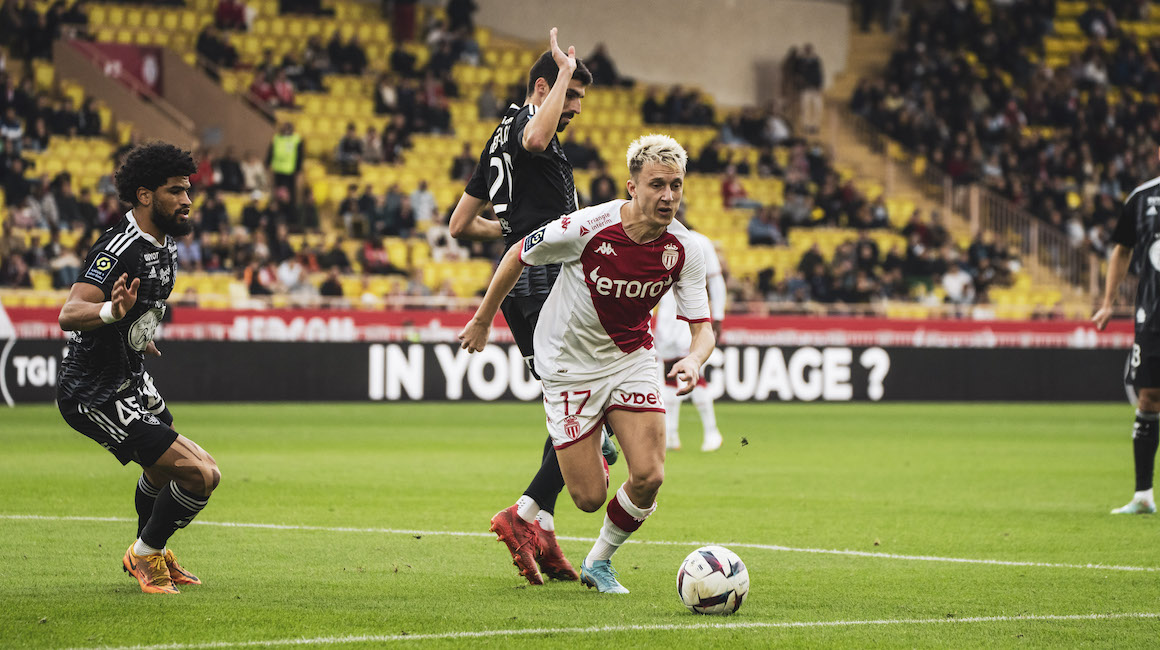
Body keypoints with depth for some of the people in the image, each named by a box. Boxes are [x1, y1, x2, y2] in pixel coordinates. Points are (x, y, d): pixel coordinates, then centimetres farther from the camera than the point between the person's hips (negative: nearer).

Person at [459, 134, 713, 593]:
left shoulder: (684, 249, -15)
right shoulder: (587, 228, -25)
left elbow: (701, 329, -11)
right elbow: (518, 255, -7)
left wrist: (694, 360, -35)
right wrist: (482, 320, 3)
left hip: (632, 357, 3)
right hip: (570, 365, -3)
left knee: (649, 476, -14)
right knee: (590, 497, -7)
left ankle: (599, 562, 14)